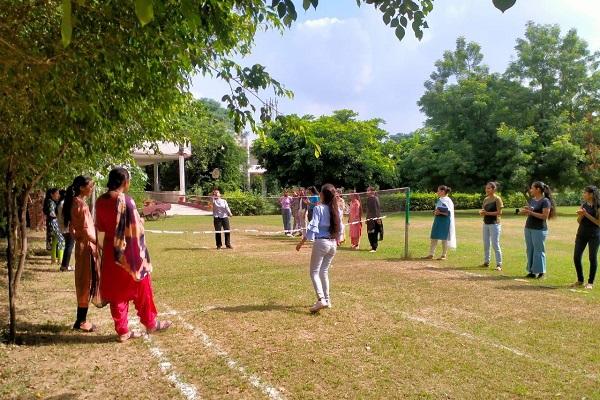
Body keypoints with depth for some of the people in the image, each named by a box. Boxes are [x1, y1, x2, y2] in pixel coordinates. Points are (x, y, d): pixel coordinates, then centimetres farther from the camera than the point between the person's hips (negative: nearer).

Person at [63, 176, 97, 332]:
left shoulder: (73, 203, 11)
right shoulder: (81, 204, -17)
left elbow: (72, 228, 15)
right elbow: (86, 232, -22)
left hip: (81, 246, 9)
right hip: (87, 247, -9)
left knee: (84, 283, 15)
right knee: (86, 283, -1)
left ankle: (81, 319, 23)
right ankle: (81, 321, 7)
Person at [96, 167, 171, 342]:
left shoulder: (100, 201, 1)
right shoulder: (126, 201, -17)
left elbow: (100, 229, 9)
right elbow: (136, 230, -15)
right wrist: (141, 254, -6)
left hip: (110, 254, 6)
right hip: (129, 253, -5)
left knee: (116, 292, 12)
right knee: (141, 288, 11)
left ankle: (122, 331, 18)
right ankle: (150, 323, 24)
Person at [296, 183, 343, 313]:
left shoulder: (319, 208, -11)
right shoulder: (337, 210, 7)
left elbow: (312, 227, -16)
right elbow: (340, 229, 14)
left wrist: (301, 242, -10)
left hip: (321, 243, -6)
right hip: (333, 244, 6)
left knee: (314, 272, -1)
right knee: (324, 271, 17)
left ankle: (321, 299, -16)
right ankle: (327, 299, 19)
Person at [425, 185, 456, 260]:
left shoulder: (448, 200, -9)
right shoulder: (439, 200, 13)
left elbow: (449, 212, -14)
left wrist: (440, 212, -20)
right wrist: (435, 212, -2)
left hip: (444, 221, -7)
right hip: (437, 220, 7)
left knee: (444, 238, 1)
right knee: (434, 237, 7)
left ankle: (444, 255, 12)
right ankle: (431, 254, 13)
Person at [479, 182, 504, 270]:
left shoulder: (497, 199, -9)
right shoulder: (486, 199, 11)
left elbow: (500, 212, -15)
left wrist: (487, 213, -21)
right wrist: (481, 212, -8)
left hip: (494, 224, -7)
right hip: (486, 224, 7)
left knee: (495, 244, -7)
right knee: (486, 244, 13)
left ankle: (499, 264, -2)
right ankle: (486, 262, 23)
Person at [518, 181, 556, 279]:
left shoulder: (545, 201, -10)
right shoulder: (532, 200, 13)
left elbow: (545, 216, -17)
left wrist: (531, 212, -20)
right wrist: (524, 211, -4)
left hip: (539, 229, -8)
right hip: (528, 228, 8)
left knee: (538, 250, -3)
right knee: (530, 250, 9)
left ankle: (541, 272, 5)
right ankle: (531, 271, 16)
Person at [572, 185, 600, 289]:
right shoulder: (584, 205, 8)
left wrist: (586, 214, -18)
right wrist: (580, 215, -11)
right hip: (582, 234, 6)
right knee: (576, 257, 3)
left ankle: (590, 282, 12)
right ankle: (580, 280, 18)